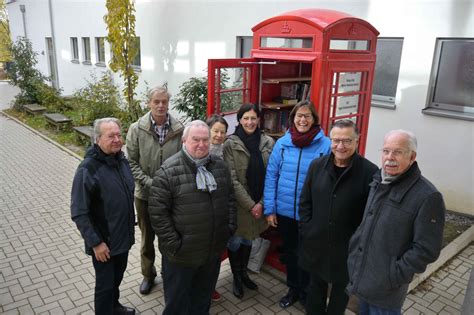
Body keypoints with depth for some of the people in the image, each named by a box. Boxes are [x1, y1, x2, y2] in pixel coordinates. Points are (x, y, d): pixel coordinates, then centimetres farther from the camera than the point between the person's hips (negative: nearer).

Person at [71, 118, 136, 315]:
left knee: (117, 276, 26)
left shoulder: (122, 160, -2)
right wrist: (95, 242, -20)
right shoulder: (88, 169, -23)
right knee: (105, 283, 11)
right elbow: (79, 213, -21)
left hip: (124, 236, 7)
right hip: (104, 241, -7)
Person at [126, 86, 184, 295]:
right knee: (147, 238, 18)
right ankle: (148, 275, 40)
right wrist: (149, 182, -15)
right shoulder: (137, 129, -9)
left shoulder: (179, 129, -10)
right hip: (145, 193, 1)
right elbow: (132, 162, -6)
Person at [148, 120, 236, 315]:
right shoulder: (168, 171, -16)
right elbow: (157, 211, -15)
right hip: (181, 254, -4)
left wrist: (231, 226, 5)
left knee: (204, 295, 25)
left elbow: (229, 198, 12)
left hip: (214, 250, 5)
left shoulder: (220, 166, 2)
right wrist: (173, 243, -16)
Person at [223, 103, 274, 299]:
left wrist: (261, 203, -9)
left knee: (248, 239, 19)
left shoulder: (268, 143, -2)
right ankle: (236, 277, 32)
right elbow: (232, 180, -13)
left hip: (259, 204, 3)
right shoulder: (230, 144, -11)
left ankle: (244, 273, 41)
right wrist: (250, 205, -15)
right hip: (238, 203, -3)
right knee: (235, 241, 8)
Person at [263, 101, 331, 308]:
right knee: (290, 252, 20)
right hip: (284, 211, 3)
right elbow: (271, 176, -1)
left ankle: (306, 291, 40)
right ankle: (293, 289, 43)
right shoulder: (281, 143, -4)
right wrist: (269, 209, -3)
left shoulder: (326, 145, -12)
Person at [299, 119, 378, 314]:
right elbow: (305, 201, 4)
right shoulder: (317, 165, -3)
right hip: (316, 242, 3)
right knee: (316, 284, 22)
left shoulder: (370, 172, -16)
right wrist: (307, 230, -1)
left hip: (348, 247, -3)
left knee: (341, 287, 19)